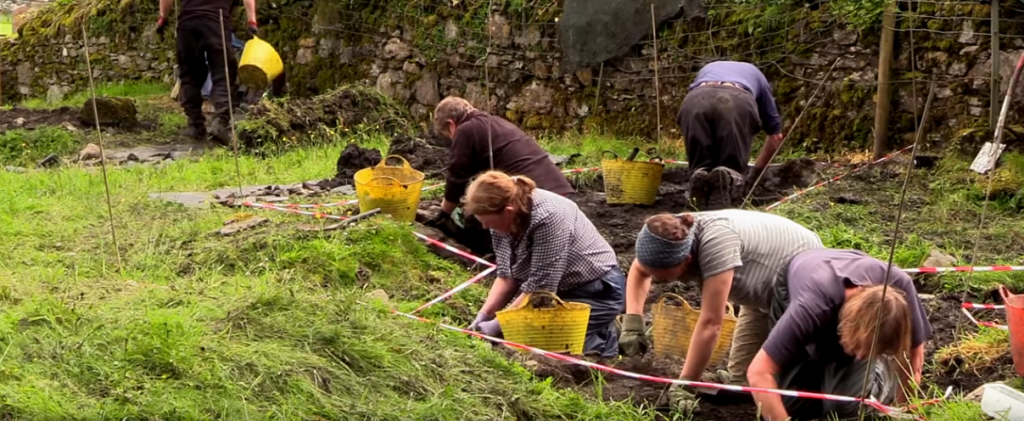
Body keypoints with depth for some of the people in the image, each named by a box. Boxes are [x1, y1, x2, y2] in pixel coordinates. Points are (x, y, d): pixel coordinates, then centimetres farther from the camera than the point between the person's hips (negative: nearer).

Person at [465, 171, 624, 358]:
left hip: (596, 291, -9)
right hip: (562, 290, 9)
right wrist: (483, 314, -11)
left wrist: (499, 325, -22)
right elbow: (507, 276, 1)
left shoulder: (547, 217, -31)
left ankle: (604, 337, 1)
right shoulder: (505, 219, -7)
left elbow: (540, 287, -28)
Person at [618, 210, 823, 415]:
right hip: (765, 289, 7)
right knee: (740, 379, -1)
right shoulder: (674, 237, -19)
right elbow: (638, 271, 3)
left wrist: (685, 385, -35)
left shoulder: (716, 243, -42)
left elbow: (710, 323, -38)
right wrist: (632, 320, -12)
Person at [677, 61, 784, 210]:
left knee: (702, 167, 15)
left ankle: (701, 178, -18)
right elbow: (776, 136, 46)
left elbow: (686, 134, 44)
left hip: (695, 100, 1)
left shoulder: (706, 70, 46)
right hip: (737, 101, -1)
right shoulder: (756, 75, 44)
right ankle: (729, 177, -23)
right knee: (732, 168, 10)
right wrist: (755, 174, 56)